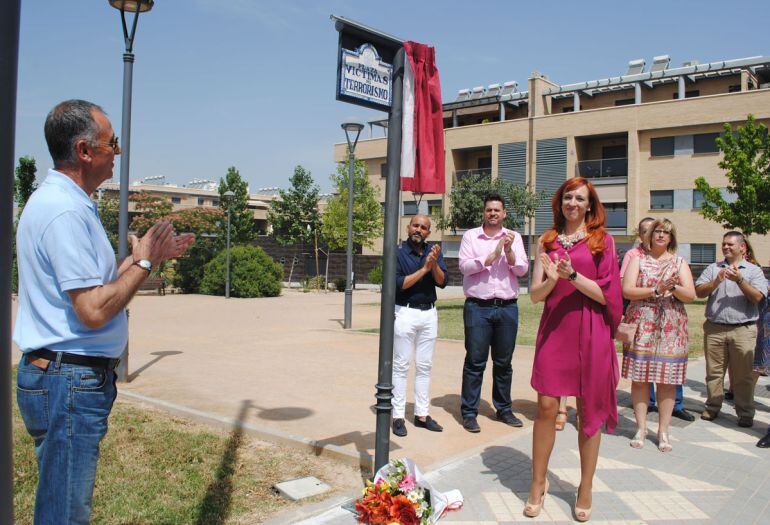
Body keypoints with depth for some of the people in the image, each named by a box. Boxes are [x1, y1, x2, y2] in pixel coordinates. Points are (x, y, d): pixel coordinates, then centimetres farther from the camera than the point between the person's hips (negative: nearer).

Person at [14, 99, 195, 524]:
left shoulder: (55, 201, 15)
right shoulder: (66, 211, -20)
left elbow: (92, 283, 17)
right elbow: (94, 310, -25)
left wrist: (153, 255, 15)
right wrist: (143, 263, -12)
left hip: (55, 375, 11)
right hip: (70, 380, -11)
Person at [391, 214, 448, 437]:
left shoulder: (433, 251, 7)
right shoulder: (398, 252, -6)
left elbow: (442, 282, -2)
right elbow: (398, 283, -16)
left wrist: (434, 264, -19)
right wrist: (423, 269, -19)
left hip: (429, 313, 5)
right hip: (405, 312, -5)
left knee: (424, 366, 10)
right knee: (401, 365, 1)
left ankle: (422, 414, 18)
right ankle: (398, 416, 6)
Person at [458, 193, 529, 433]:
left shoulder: (514, 237, 10)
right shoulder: (471, 236, 5)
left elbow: (522, 269, 1)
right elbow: (464, 265, -7)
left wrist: (509, 251, -14)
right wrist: (492, 256, -14)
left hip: (507, 307, 2)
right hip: (478, 307, -2)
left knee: (504, 363, 11)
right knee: (475, 362, 0)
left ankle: (504, 409, 24)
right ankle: (469, 412, 7)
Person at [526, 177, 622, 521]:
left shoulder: (602, 240, 4)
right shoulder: (548, 241, 10)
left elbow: (606, 295, -3)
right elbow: (535, 294, 7)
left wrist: (573, 276, -17)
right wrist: (551, 278, -14)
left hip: (590, 331, -1)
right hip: (553, 328, 2)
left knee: (589, 410, 6)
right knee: (546, 406, -1)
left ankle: (586, 489, 19)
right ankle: (538, 483, 15)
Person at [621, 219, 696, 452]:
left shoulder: (679, 262, 13)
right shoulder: (638, 260, 8)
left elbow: (690, 295, 3)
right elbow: (627, 290, -4)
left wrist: (673, 287, -15)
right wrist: (656, 290, -13)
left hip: (671, 328, 1)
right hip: (641, 326, -1)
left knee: (667, 380, 1)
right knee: (640, 378, -1)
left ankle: (663, 431, 10)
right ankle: (641, 429, 9)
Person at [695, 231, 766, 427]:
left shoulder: (753, 270, 7)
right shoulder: (713, 268, 13)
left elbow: (757, 297, -7)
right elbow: (699, 292, 2)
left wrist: (739, 280, -17)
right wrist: (716, 281, -13)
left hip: (743, 330, -2)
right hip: (714, 329, 2)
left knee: (743, 375, 2)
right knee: (714, 372, 8)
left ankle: (745, 413, 12)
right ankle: (712, 407, 20)